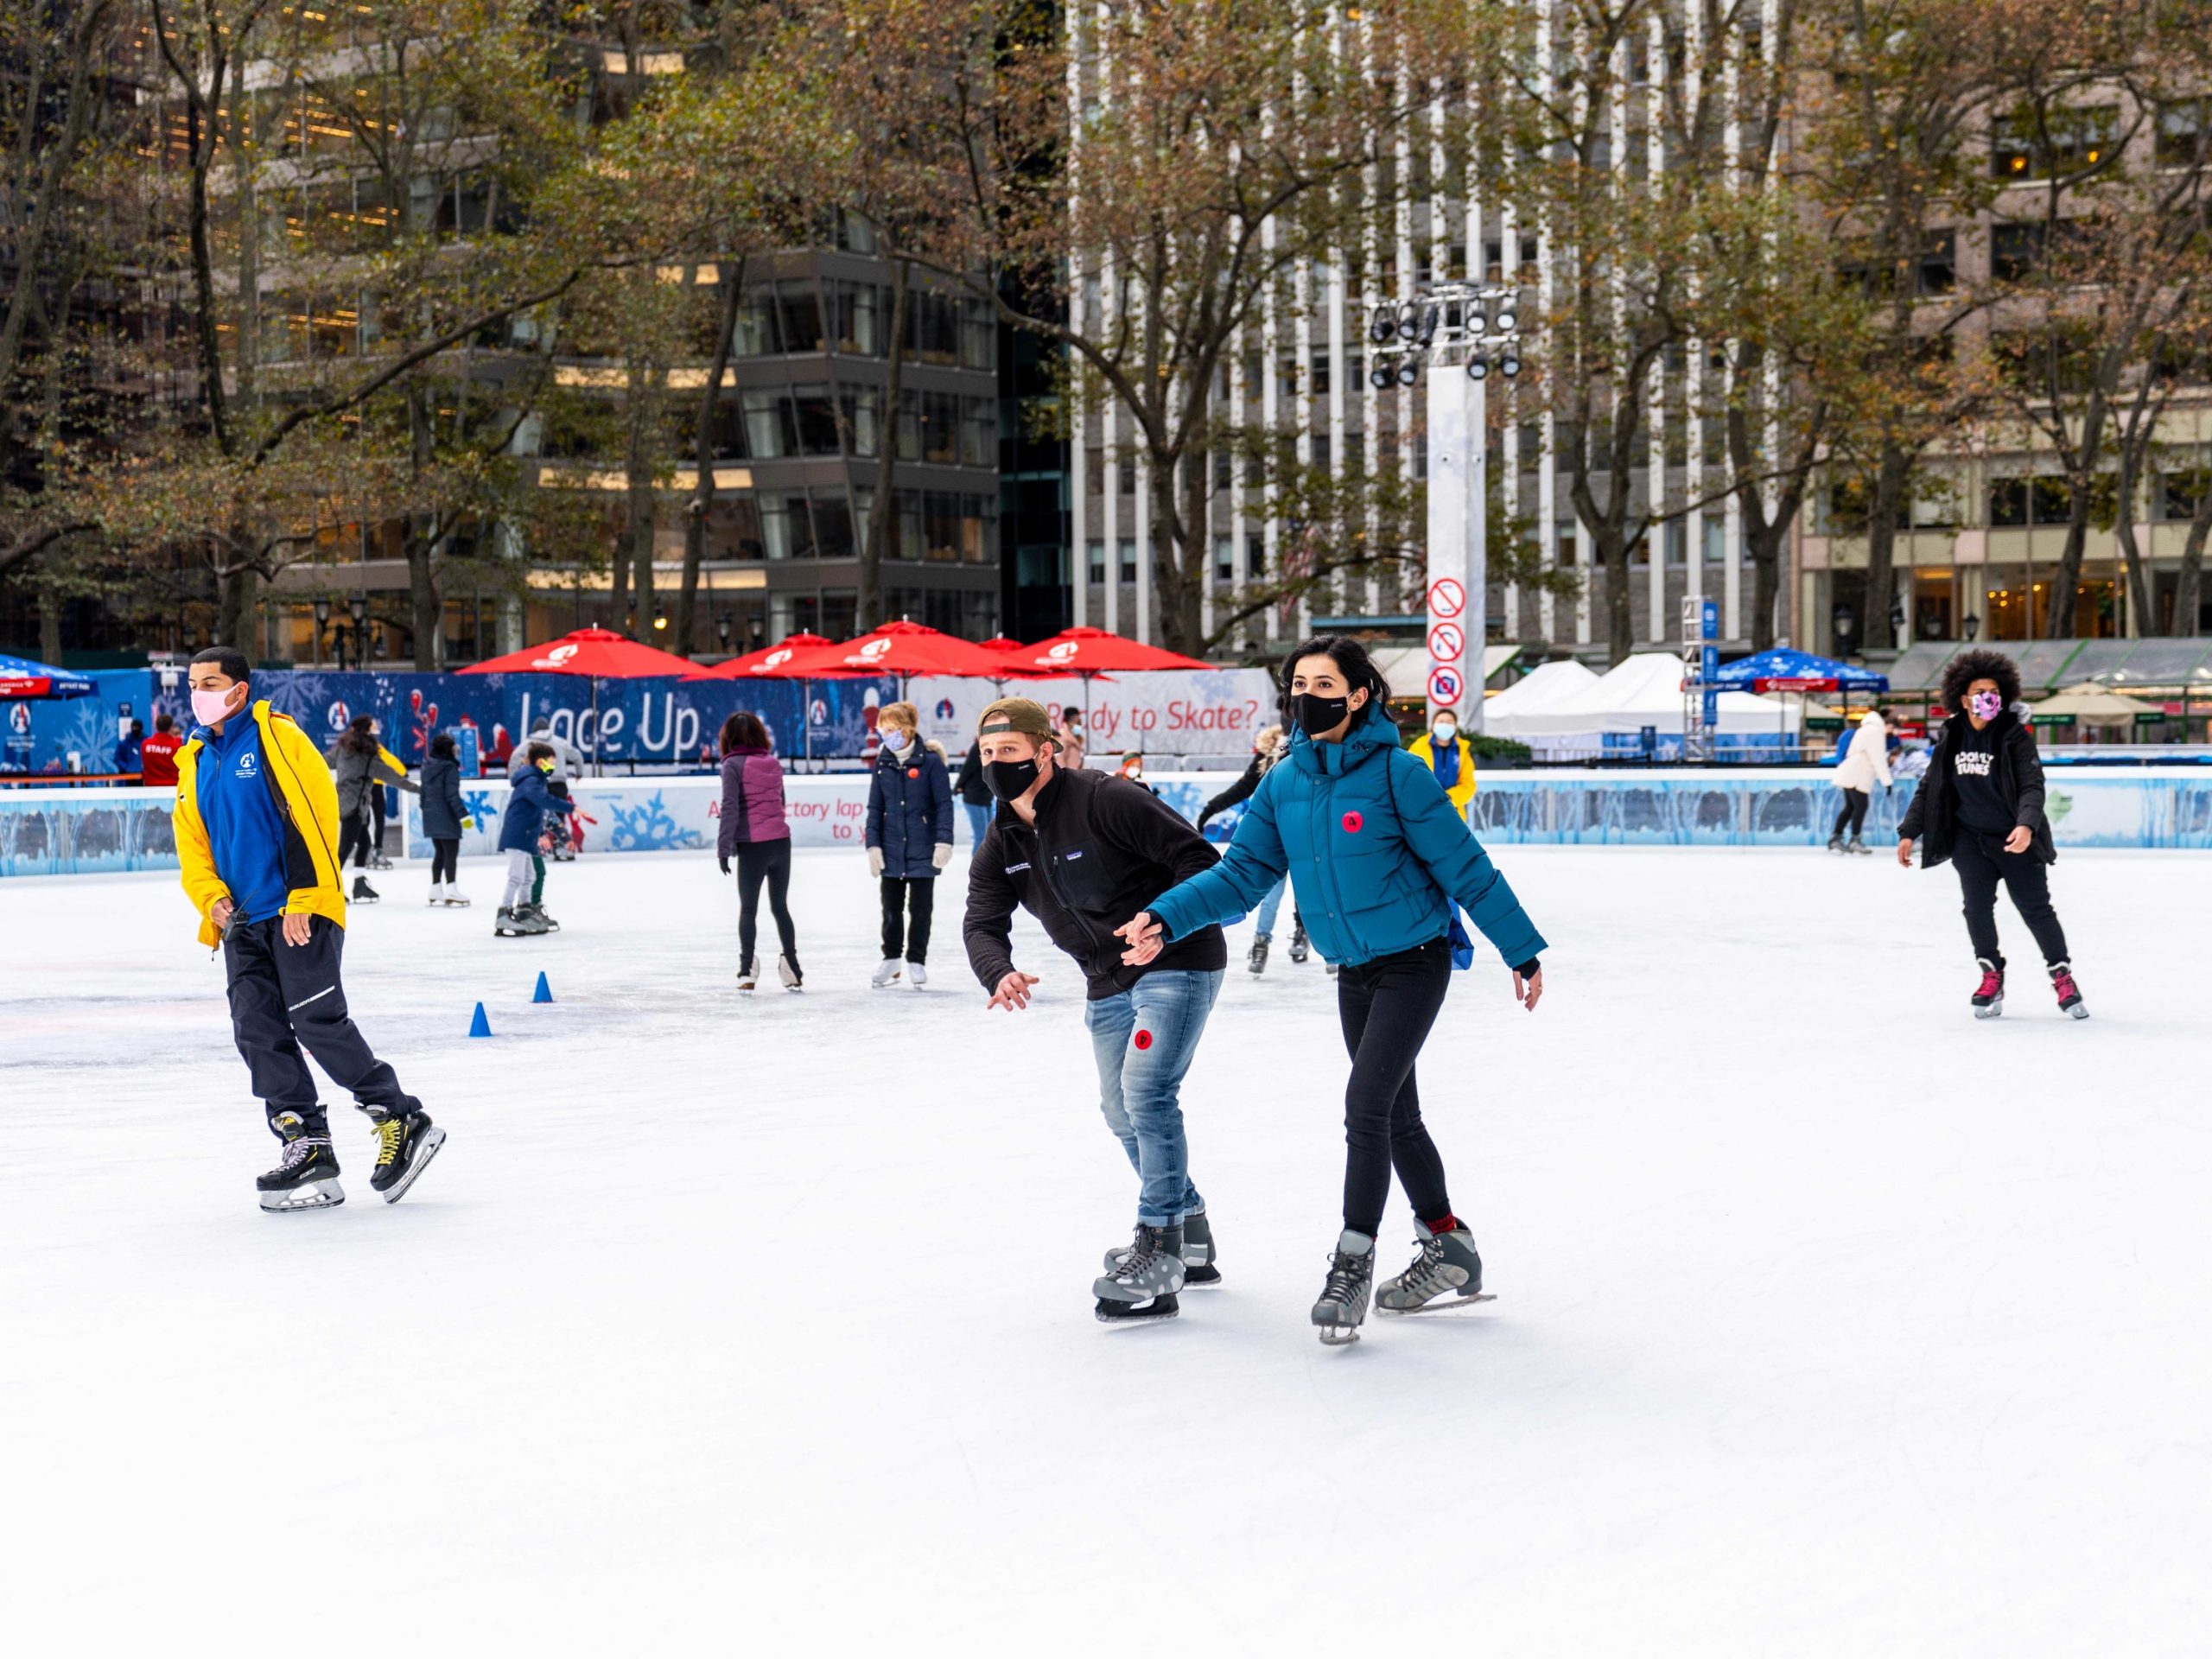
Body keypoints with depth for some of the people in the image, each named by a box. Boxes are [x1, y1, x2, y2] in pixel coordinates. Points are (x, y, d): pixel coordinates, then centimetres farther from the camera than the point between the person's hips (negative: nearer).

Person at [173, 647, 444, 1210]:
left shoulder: (276, 736, -6)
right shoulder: (194, 762, 18)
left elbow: (314, 812, -13)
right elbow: (191, 844, 19)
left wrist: (303, 895, -18)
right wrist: (211, 896, 0)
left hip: (300, 912, -8)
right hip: (242, 921, 8)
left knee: (317, 1020, -13)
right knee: (258, 1032, 1)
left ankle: (403, 1122, -3)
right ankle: (307, 1147, 5)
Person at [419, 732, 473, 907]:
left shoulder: (427, 765, 8)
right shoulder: (449, 767, -16)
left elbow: (424, 791, 15)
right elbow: (452, 795, -20)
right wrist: (463, 815, -18)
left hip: (431, 816, 8)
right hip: (446, 817, -8)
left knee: (439, 853, 17)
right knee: (451, 853, -6)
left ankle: (435, 891, 20)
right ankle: (451, 890, -15)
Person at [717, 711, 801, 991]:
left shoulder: (733, 765, -7)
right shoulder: (773, 763, 9)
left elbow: (730, 808, -13)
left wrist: (723, 848, -10)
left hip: (753, 846, -5)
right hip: (781, 841, 5)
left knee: (748, 908, 5)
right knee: (780, 906, 14)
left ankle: (747, 970, 1)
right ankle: (791, 968, 13)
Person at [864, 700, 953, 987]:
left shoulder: (930, 761, -9)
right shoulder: (883, 763, 3)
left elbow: (944, 803, -9)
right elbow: (875, 807, 6)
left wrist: (944, 842, -16)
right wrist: (873, 844, 0)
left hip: (922, 850, -3)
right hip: (891, 850, 3)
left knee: (920, 908, 7)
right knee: (891, 907, 12)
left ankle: (917, 960, 21)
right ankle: (891, 957, 27)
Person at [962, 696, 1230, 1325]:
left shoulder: (1106, 801, -22)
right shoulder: (1001, 843, 1)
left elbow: (1196, 857, -21)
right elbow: (982, 922, -7)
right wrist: (999, 972, -29)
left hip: (1176, 964, -9)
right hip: (1108, 983, 9)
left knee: (1146, 1092, -21)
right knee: (1123, 1114, 15)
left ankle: (1158, 1258, -18)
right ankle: (1191, 1232, 33)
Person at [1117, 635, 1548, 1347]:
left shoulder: (1396, 773, -18)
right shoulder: (1283, 785, -1)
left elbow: (1465, 867, -13)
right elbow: (1241, 873, -1)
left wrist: (1521, 948, -8)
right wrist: (1166, 918, -15)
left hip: (1415, 962, -7)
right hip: (1354, 970, 7)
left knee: (1366, 1103, -14)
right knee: (1395, 1113, 15)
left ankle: (1353, 1265, -5)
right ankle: (1447, 1246, 31)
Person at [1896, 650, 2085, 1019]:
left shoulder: (2016, 736, -12)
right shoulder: (1951, 738, 1)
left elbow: (2032, 785, -20)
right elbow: (1929, 788, 8)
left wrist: (2027, 825, -37)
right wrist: (1909, 832, 3)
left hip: (2014, 839, -3)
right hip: (1969, 837, 3)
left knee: (2035, 908, 0)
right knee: (1977, 907, -3)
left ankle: (2062, 975, 15)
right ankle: (1991, 976, 13)